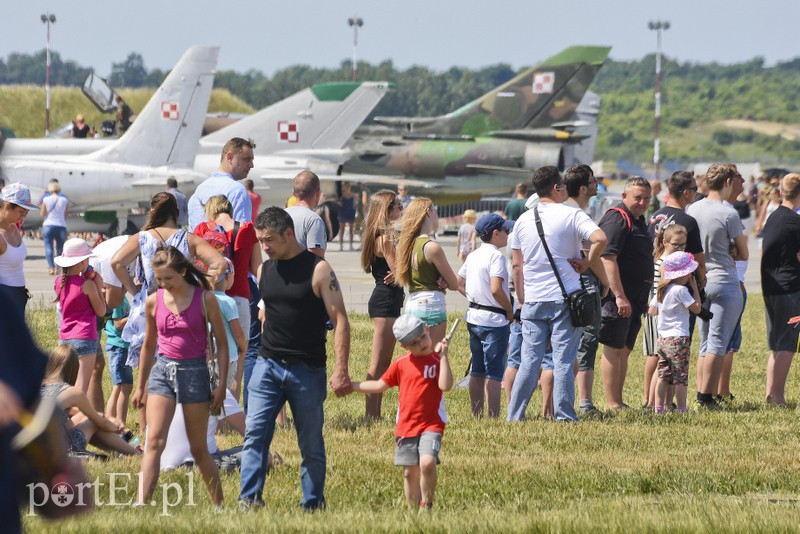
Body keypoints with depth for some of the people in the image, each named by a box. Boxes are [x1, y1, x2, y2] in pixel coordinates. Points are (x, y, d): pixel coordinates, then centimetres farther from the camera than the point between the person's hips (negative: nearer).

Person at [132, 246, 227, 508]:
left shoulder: (205, 299, -5)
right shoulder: (154, 302, 4)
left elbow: (222, 343, 1)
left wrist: (222, 384, -4)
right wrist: (140, 386, 20)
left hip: (195, 371, -2)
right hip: (162, 370, 2)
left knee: (198, 449, 5)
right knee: (154, 441, -13)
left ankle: (218, 505, 19)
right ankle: (141, 504, -21)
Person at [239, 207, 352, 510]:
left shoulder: (318, 270, -8)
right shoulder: (264, 271, 8)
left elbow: (340, 320, -10)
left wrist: (340, 371, -17)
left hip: (307, 371, -4)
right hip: (267, 366, 4)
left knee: (311, 445, 4)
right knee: (254, 435, -8)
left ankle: (313, 505, 13)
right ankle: (250, 500, -11)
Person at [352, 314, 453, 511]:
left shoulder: (438, 360, -2)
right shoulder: (401, 364, 7)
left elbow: (445, 386, -18)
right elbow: (380, 385, 17)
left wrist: (443, 356, -20)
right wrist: (351, 385, 15)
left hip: (431, 426, -4)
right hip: (405, 426, 4)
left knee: (427, 462, -24)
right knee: (410, 472, 8)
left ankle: (426, 505, -6)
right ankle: (413, 510, 19)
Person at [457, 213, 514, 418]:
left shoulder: (473, 256, 10)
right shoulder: (496, 256, -16)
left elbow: (459, 284, 14)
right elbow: (496, 289, -25)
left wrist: (475, 298, 13)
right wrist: (510, 311, -11)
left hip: (474, 317, 8)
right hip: (494, 320, -8)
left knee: (477, 371, 13)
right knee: (494, 373, -5)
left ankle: (476, 415, 17)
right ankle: (493, 417, -4)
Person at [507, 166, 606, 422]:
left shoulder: (524, 220, 8)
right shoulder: (572, 215, -5)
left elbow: (517, 264, 10)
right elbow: (599, 239, -22)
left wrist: (521, 300, 16)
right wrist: (586, 263, -6)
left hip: (533, 300, 3)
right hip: (564, 297, -3)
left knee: (529, 360, 7)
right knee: (563, 360, 0)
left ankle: (514, 415, 6)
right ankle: (563, 416, 1)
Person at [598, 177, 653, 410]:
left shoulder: (637, 221, 18)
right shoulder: (617, 220, -13)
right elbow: (608, 259, -22)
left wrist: (644, 300, 27)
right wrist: (620, 297, -27)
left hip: (634, 300, 10)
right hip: (618, 298, -10)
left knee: (624, 351, 12)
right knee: (613, 349, -6)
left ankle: (619, 402, 17)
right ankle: (612, 405, -5)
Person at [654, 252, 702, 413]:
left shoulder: (663, 289, 10)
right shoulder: (680, 290, -14)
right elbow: (696, 308, -11)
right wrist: (694, 287, -3)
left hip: (663, 338, 8)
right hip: (678, 337, -8)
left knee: (664, 375, 8)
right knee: (680, 376, -3)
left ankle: (659, 406, 7)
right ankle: (682, 407, -3)